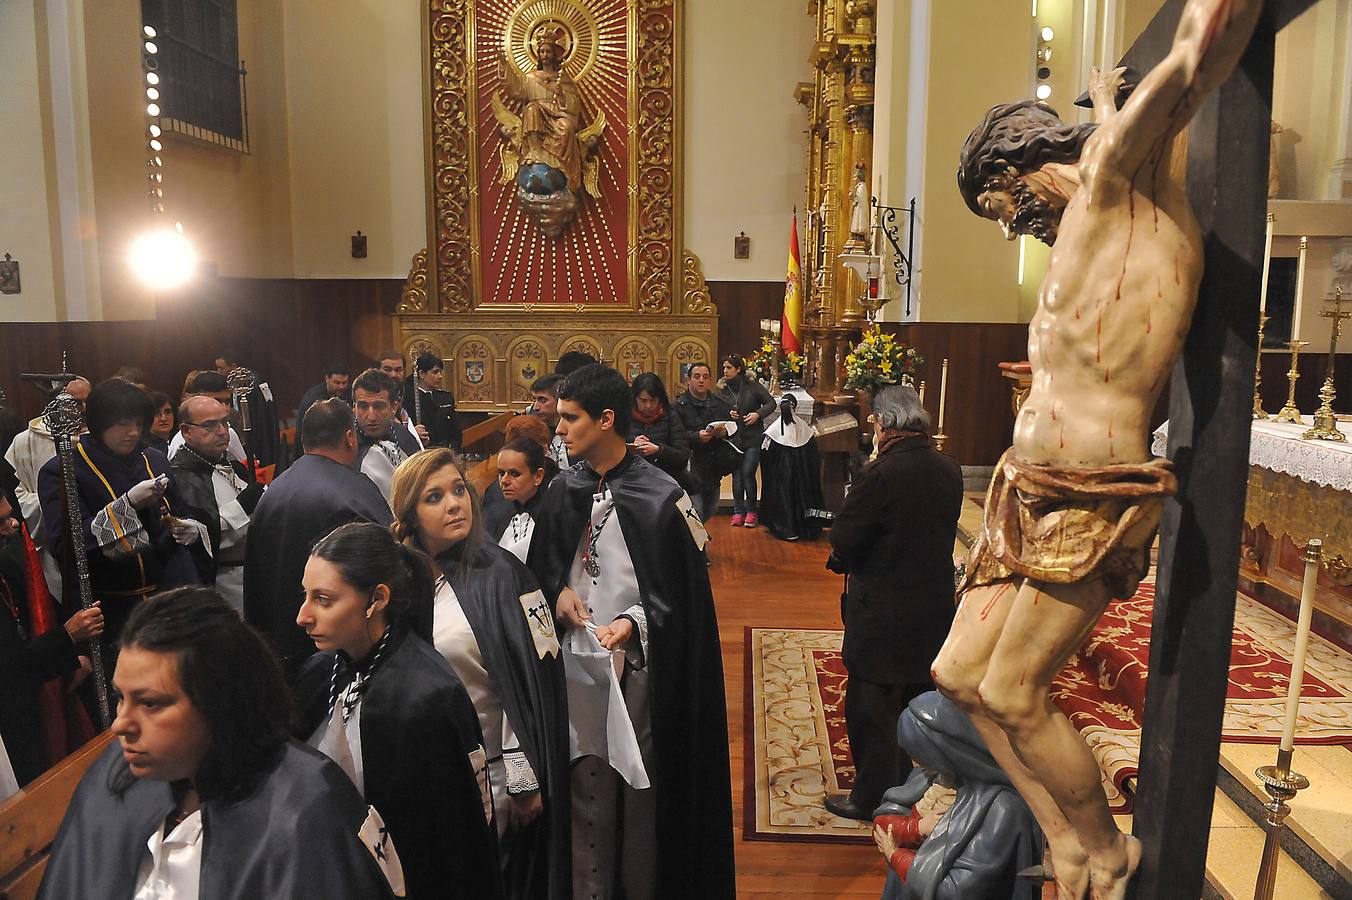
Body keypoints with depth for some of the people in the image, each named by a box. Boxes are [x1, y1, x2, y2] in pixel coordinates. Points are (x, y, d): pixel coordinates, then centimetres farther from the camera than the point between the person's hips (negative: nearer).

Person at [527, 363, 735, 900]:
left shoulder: (659, 497, -12)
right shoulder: (564, 491, 5)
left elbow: (681, 589, -9)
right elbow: (543, 562, 17)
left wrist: (633, 623, -23)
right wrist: (559, 590, -4)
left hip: (638, 667, -4)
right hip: (577, 661, 4)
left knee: (640, 790, 8)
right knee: (587, 784, 12)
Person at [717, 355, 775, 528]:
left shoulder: (753, 385, -3)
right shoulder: (723, 390, 7)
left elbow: (771, 403, -1)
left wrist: (758, 414, -16)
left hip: (753, 439, -3)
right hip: (733, 439, 3)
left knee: (748, 473, -7)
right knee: (736, 475, 3)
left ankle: (752, 511, 6)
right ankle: (738, 512, 12)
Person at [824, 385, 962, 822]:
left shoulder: (880, 474, -23)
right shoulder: (949, 470, -1)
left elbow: (842, 542, -18)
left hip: (883, 613, -7)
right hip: (936, 602, 7)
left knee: (871, 710, 8)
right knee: (916, 700, 22)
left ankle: (871, 798, 21)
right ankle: (906, 783, 39)